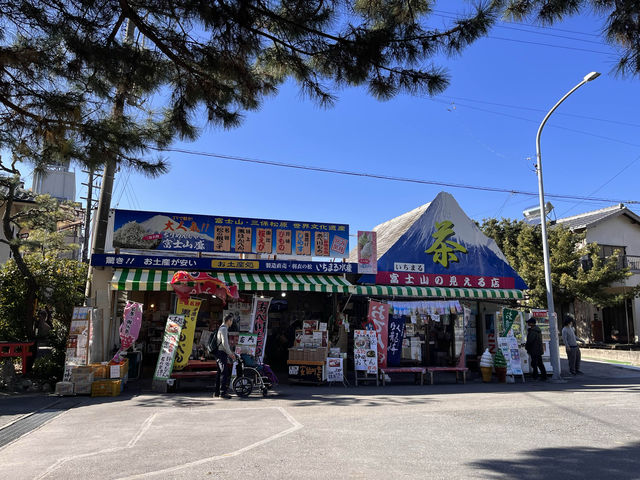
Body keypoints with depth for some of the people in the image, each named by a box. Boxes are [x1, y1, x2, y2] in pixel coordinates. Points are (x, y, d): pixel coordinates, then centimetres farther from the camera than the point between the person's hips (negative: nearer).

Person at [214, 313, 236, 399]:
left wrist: (230, 352, 22)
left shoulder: (222, 328, 19)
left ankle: (217, 392, 18)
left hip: (220, 353, 10)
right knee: (224, 372, -10)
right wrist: (230, 353, -12)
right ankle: (223, 392, -10)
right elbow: (224, 343, -19)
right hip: (222, 353, -10)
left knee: (220, 372, 13)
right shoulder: (224, 329, -13)